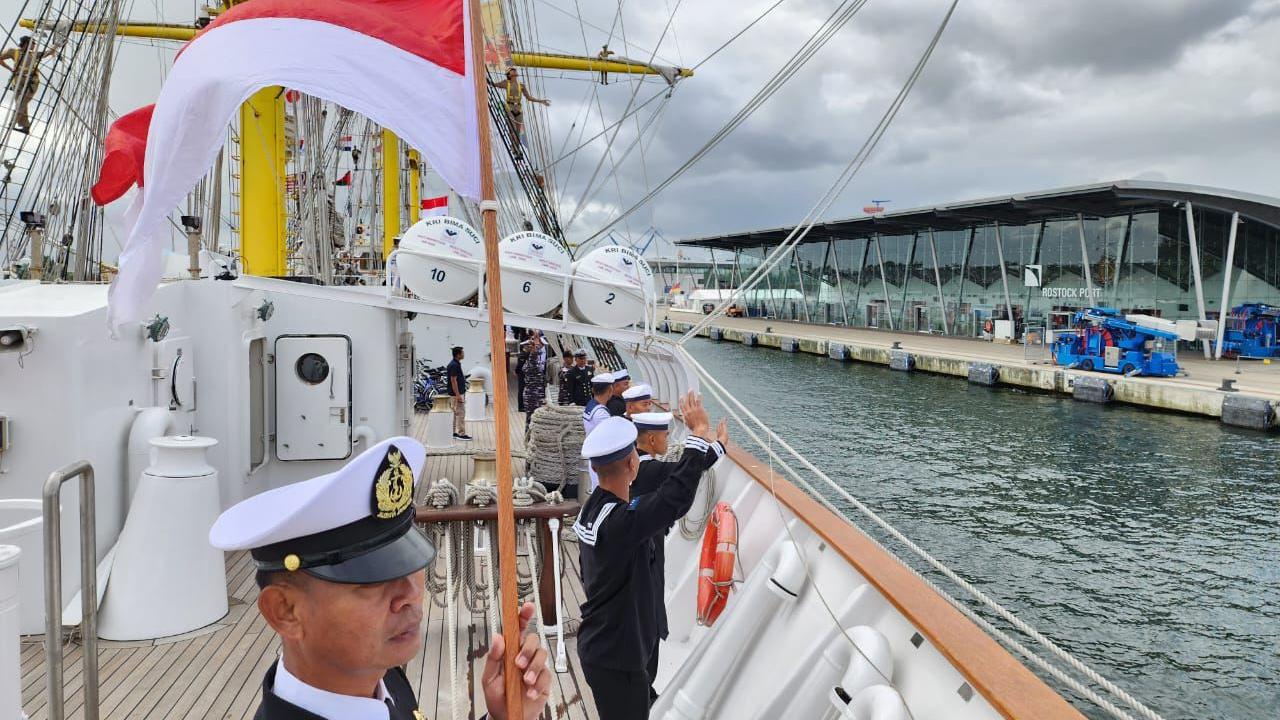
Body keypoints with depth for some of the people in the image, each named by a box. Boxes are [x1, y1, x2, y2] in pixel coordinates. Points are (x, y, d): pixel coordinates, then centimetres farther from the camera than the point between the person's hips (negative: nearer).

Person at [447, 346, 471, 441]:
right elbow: (453, 381, -22)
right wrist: (458, 395, -23)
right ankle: (461, 434, -3)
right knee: (461, 413, -6)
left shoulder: (456, 364, 12)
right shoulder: (454, 365, -19)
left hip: (459, 393, 10)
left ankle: (454, 433, 17)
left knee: (456, 413, 13)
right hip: (456, 394, -10)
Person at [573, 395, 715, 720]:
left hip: (596, 646, 9)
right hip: (617, 658, -9)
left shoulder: (591, 510, 0)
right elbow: (677, 497, -35)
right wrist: (699, 433, -26)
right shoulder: (622, 521, -31)